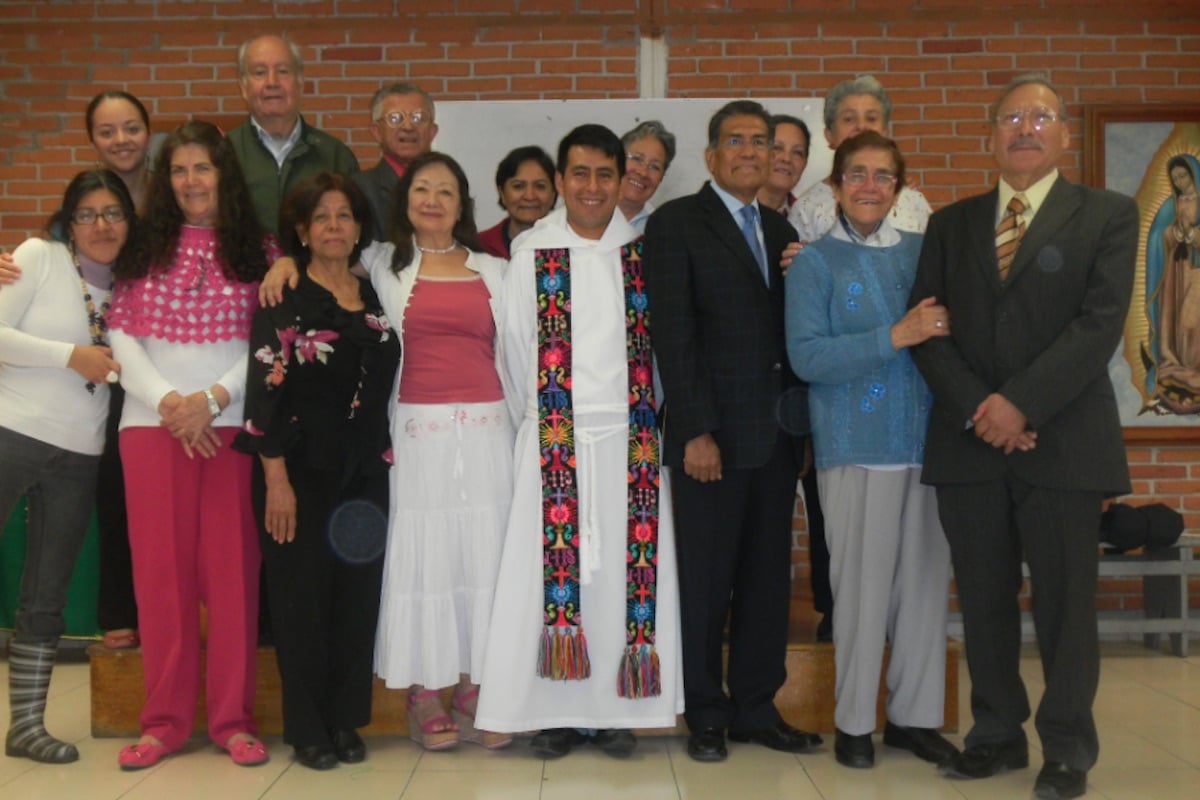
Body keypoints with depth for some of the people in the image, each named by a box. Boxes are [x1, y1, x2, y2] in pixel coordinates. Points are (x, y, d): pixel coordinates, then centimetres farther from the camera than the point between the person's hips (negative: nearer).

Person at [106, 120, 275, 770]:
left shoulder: (255, 251, 7)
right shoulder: (144, 247, 11)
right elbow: (121, 335, 4)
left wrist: (213, 398, -11)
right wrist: (167, 401, -9)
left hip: (232, 422, -1)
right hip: (152, 423, 1)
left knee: (230, 568, 0)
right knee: (161, 569, 2)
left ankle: (233, 718, 9)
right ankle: (165, 720, 12)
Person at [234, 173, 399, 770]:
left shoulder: (375, 298, 11)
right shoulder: (284, 299, -4)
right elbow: (265, 391, -9)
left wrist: (381, 463, 10)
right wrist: (276, 480, -15)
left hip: (365, 473, 5)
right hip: (302, 469, -4)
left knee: (358, 595, 7)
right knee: (302, 598, 3)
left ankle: (346, 722, 20)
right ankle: (308, 730, 14)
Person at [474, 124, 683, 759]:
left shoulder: (643, 252, 6)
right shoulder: (531, 254, 3)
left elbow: (659, 346, 8)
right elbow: (515, 349, 3)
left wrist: (648, 419, 6)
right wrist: (534, 423, 5)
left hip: (629, 438, 1)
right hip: (553, 440, -1)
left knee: (626, 565, 2)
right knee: (553, 564, -1)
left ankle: (616, 710, 13)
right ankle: (555, 712, 10)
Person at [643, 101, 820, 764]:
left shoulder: (781, 232, 17)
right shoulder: (677, 223, -1)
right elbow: (673, 333, -9)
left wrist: (803, 424, 1)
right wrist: (696, 430, -14)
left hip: (777, 435, 5)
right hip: (712, 434, -5)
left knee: (768, 579, 9)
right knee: (706, 580, 3)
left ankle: (756, 708, 21)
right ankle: (706, 714, 17)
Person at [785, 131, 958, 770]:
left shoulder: (921, 251, 11)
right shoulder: (815, 262, 1)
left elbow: (952, 330, 17)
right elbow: (806, 357, -10)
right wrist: (896, 336, -17)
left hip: (928, 441, 4)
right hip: (856, 446, -3)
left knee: (926, 581, 7)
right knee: (862, 585, 1)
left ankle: (915, 714, 22)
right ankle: (853, 719, 17)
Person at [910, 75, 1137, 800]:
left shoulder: (1108, 215, 4)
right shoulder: (951, 223, 13)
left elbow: (1101, 323, -8)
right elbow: (929, 328, 5)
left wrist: (1022, 404, -16)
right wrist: (977, 408, -10)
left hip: (1063, 441, -3)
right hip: (969, 441, 3)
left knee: (1065, 602, 4)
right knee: (984, 600, 9)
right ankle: (997, 735, 23)